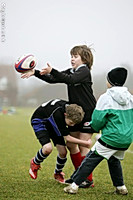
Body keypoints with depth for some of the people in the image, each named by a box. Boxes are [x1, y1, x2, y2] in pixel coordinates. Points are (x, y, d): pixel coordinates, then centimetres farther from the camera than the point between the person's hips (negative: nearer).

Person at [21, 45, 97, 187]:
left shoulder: (85, 71, -12)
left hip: (89, 113, -9)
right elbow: (52, 79, 8)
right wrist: (35, 73, -4)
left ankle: (89, 179, -1)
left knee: (83, 145, -8)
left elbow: (70, 79, -30)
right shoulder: (70, 71, 13)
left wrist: (52, 71, -40)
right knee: (71, 144, 11)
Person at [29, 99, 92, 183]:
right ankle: (35, 163, 3)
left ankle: (58, 173, 23)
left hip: (53, 124, 6)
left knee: (63, 152, -6)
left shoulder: (71, 109, -24)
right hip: (39, 121, -6)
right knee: (48, 148, -30)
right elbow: (66, 137, -31)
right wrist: (85, 143, -26)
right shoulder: (57, 115, -43)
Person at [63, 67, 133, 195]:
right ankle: (120, 187, 26)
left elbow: (97, 120, -11)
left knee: (91, 159, 1)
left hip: (111, 138, -6)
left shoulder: (106, 98, -11)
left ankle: (74, 185, 1)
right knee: (114, 160, 26)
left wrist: (95, 127, 12)